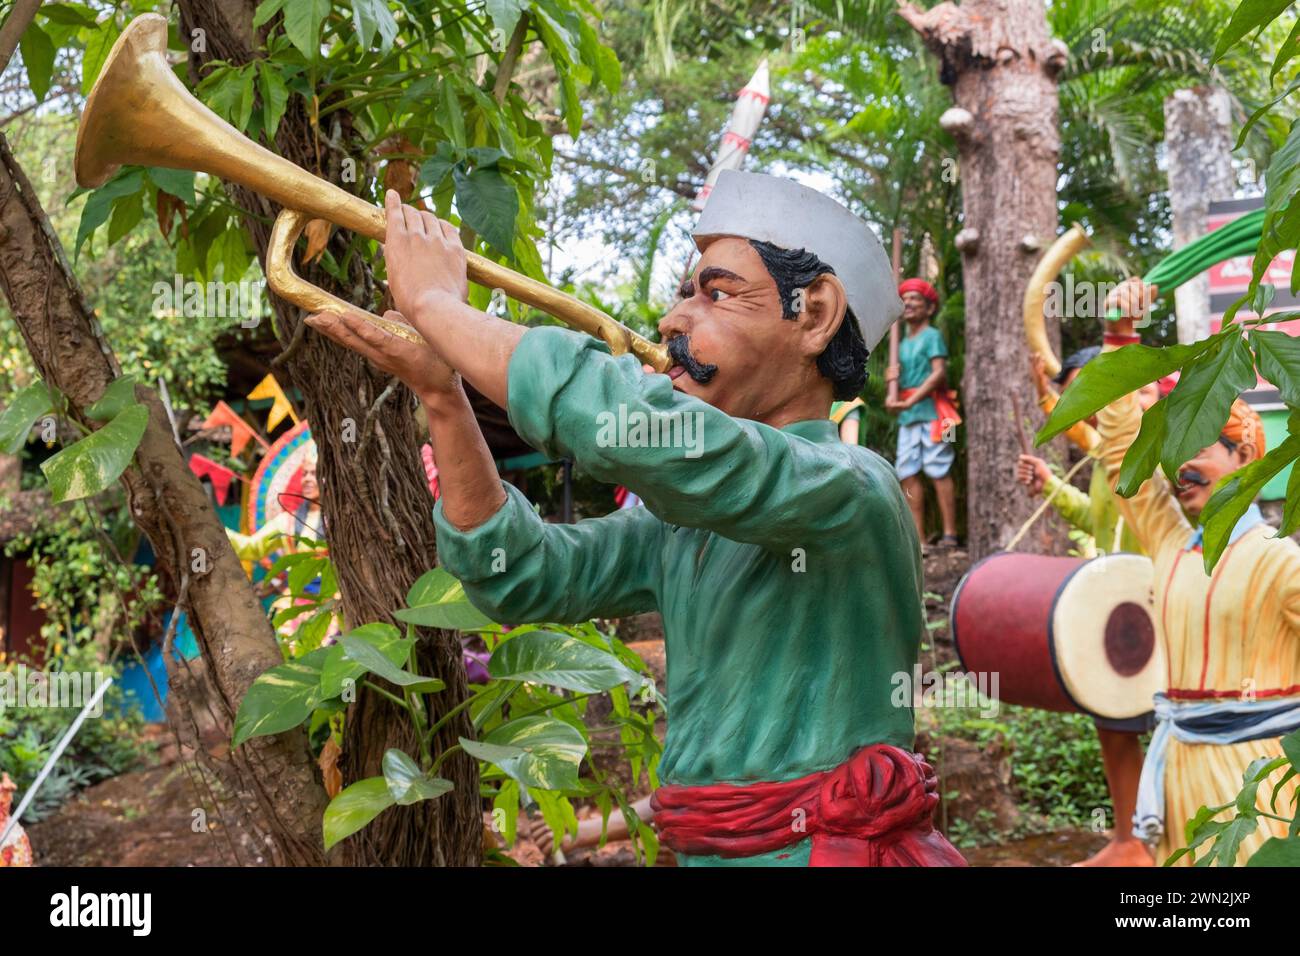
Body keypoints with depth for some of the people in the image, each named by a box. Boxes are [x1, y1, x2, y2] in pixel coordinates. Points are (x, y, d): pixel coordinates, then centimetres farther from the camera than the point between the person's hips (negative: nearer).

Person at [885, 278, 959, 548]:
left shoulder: (932, 336, -2)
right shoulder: (904, 342, 20)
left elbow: (939, 373, -14)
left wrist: (908, 402, -19)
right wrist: (892, 376, 3)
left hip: (930, 409, -8)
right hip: (907, 415, 8)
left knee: (938, 470, -10)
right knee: (908, 473, 2)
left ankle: (950, 534, -9)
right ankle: (918, 536, 4)